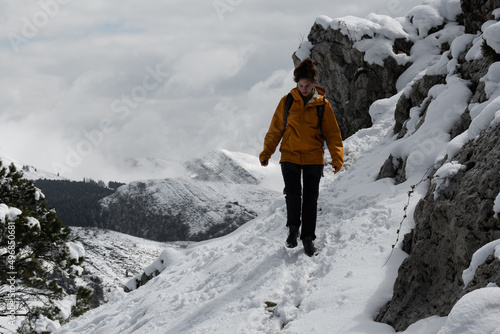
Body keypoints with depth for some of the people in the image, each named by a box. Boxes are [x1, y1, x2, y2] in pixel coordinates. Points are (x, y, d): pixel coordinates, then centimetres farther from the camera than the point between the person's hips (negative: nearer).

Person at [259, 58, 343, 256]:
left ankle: (308, 238, 14)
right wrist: (266, 153, 6)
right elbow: (275, 129, 7)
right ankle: (293, 229, 16)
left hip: (314, 158, 0)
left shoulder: (322, 104, -1)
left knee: (311, 199, 2)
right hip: (290, 156, 0)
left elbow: (332, 133, 2)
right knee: (293, 196, -10)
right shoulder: (287, 102, -1)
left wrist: (337, 158, -7)